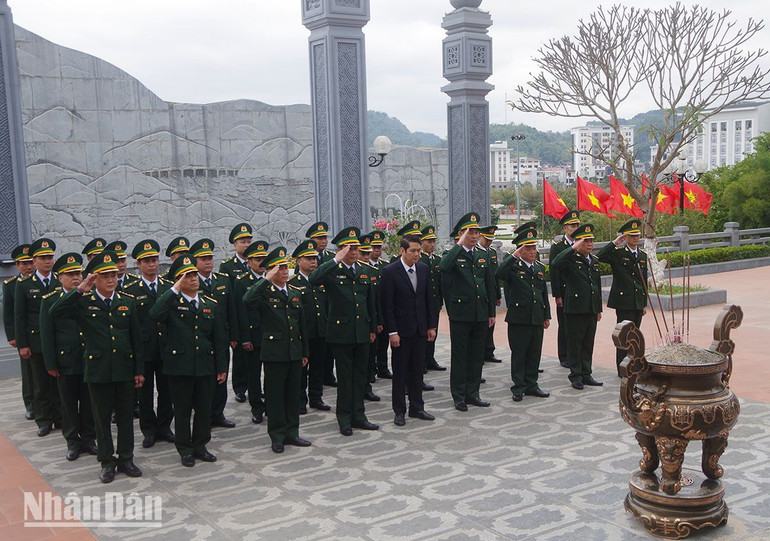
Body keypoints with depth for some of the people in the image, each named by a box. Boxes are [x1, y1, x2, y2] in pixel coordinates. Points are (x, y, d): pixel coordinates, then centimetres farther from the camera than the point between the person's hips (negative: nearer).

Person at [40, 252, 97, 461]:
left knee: (89, 402, 10)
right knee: (69, 404, 9)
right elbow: (47, 335, -3)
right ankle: (72, 442, 20)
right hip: (66, 362, -1)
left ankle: (88, 438, 23)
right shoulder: (50, 301, -2)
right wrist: (51, 364, -6)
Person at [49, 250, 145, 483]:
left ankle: (126, 458, 24)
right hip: (98, 370, -2)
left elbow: (136, 339, 7)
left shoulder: (127, 302, 5)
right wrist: (79, 290, -25)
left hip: (124, 369, 2)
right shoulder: (83, 302, -3)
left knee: (126, 416, 10)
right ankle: (107, 461, 22)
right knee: (102, 418, 8)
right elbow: (54, 312, -21)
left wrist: (139, 370, 5)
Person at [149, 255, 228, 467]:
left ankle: (200, 446, 27)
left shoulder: (211, 304, 8)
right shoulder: (172, 303, -4)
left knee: (204, 409, 11)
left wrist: (222, 368, 6)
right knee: (182, 411, 8)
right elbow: (154, 315, -28)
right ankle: (185, 450, 22)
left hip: (206, 366, 4)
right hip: (180, 366, -3)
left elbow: (220, 339, 9)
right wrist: (174, 290, -23)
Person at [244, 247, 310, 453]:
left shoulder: (295, 293, 13)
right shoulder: (264, 292, -6)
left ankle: (292, 433, 23)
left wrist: (304, 352, 16)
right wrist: (267, 280, -27)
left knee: (293, 393, 11)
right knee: (275, 395, 4)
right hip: (274, 352, -5)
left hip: (294, 352, 5)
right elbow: (248, 301, -31)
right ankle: (277, 436, 14)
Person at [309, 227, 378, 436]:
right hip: (341, 332, -5)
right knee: (345, 376, 4)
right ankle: (344, 418, 16)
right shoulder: (332, 271, -8)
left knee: (360, 375, 11)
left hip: (362, 332, 5)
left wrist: (373, 328, 16)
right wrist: (336, 260, -31)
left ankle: (358, 416, 22)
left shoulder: (363, 271, 10)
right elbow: (313, 279, -31)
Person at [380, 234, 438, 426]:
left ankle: (417, 407, 23)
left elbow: (429, 299, 10)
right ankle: (399, 411, 15)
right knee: (400, 372, 5)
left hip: (420, 329, 5)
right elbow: (387, 304, -12)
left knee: (417, 370, 12)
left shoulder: (424, 269, 5)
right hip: (401, 330, -5)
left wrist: (432, 326, 7)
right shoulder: (390, 272, -11)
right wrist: (392, 332, -15)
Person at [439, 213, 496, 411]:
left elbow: (490, 285, 14)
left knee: (477, 355, 11)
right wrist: (460, 244, -24)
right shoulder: (453, 255, -5)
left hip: (481, 313, 5)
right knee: (459, 356, 3)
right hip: (460, 313, -5)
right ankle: (459, 397, 12)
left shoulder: (483, 256, 11)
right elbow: (444, 267, -31)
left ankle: (472, 393, 22)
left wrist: (492, 312, 10)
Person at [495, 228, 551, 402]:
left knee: (535, 353, 11)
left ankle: (531, 385, 23)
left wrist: (547, 316, 16)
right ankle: (519, 388, 11)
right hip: (519, 319, -6)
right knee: (518, 354, 2)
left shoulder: (540, 267, 14)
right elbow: (498, 275, -28)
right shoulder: (513, 266, -5)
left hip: (537, 319, 6)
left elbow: (544, 294, 19)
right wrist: (514, 256, -26)